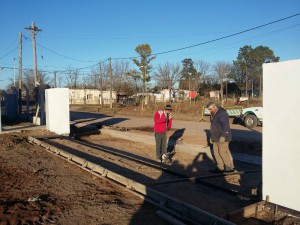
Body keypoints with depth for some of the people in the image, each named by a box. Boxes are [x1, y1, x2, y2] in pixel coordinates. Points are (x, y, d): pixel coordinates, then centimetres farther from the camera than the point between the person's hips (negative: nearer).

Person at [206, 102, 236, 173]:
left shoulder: (222, 114, -18)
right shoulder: (213, 114, 13)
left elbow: (226, 126, -24)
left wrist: (223, 136, -28)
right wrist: (211, 137, 20)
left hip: (223, 137, -10)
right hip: (216, 138, 10)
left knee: (223, 152, -6)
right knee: (216, 152, 8)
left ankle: (230, 167, 5)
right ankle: (220, 167, 14)